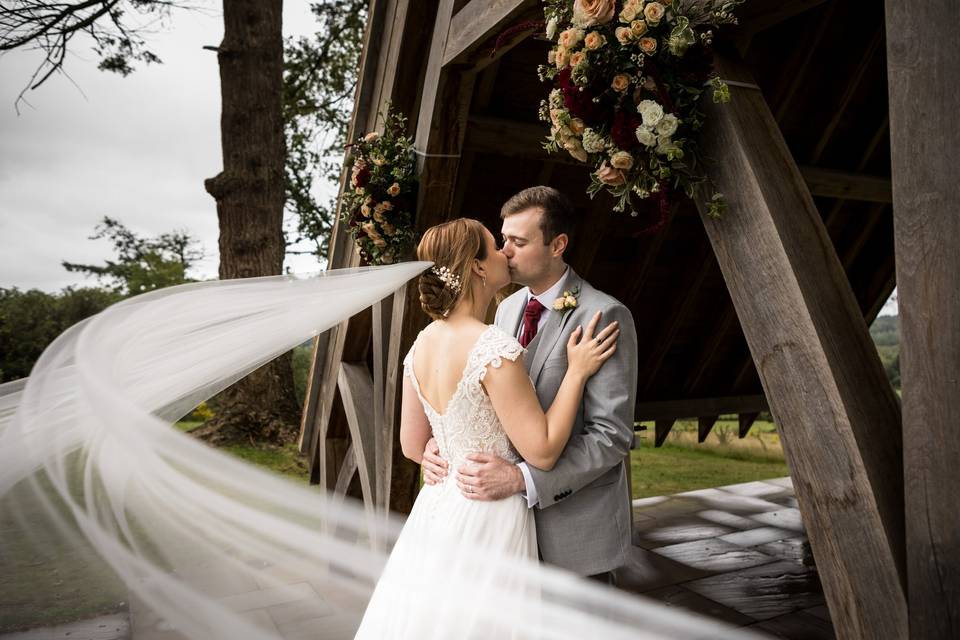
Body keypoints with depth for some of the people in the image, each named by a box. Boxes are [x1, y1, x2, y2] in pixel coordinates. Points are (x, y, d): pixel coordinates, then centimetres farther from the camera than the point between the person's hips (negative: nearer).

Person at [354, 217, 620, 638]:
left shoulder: (421, 344, 0)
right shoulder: (495, 348, -23)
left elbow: (413, 446, 9)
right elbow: (542, 452, -18)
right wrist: (576, 371, -13)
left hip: (434, 508, 7)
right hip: (486, 521, -7)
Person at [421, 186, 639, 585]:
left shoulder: (604, 316, -18)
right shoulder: (507, 309, 5)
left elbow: (612, 436, -21)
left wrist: (522, 478, -30)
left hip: (575, 528, -6)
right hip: (515, 521, 6)